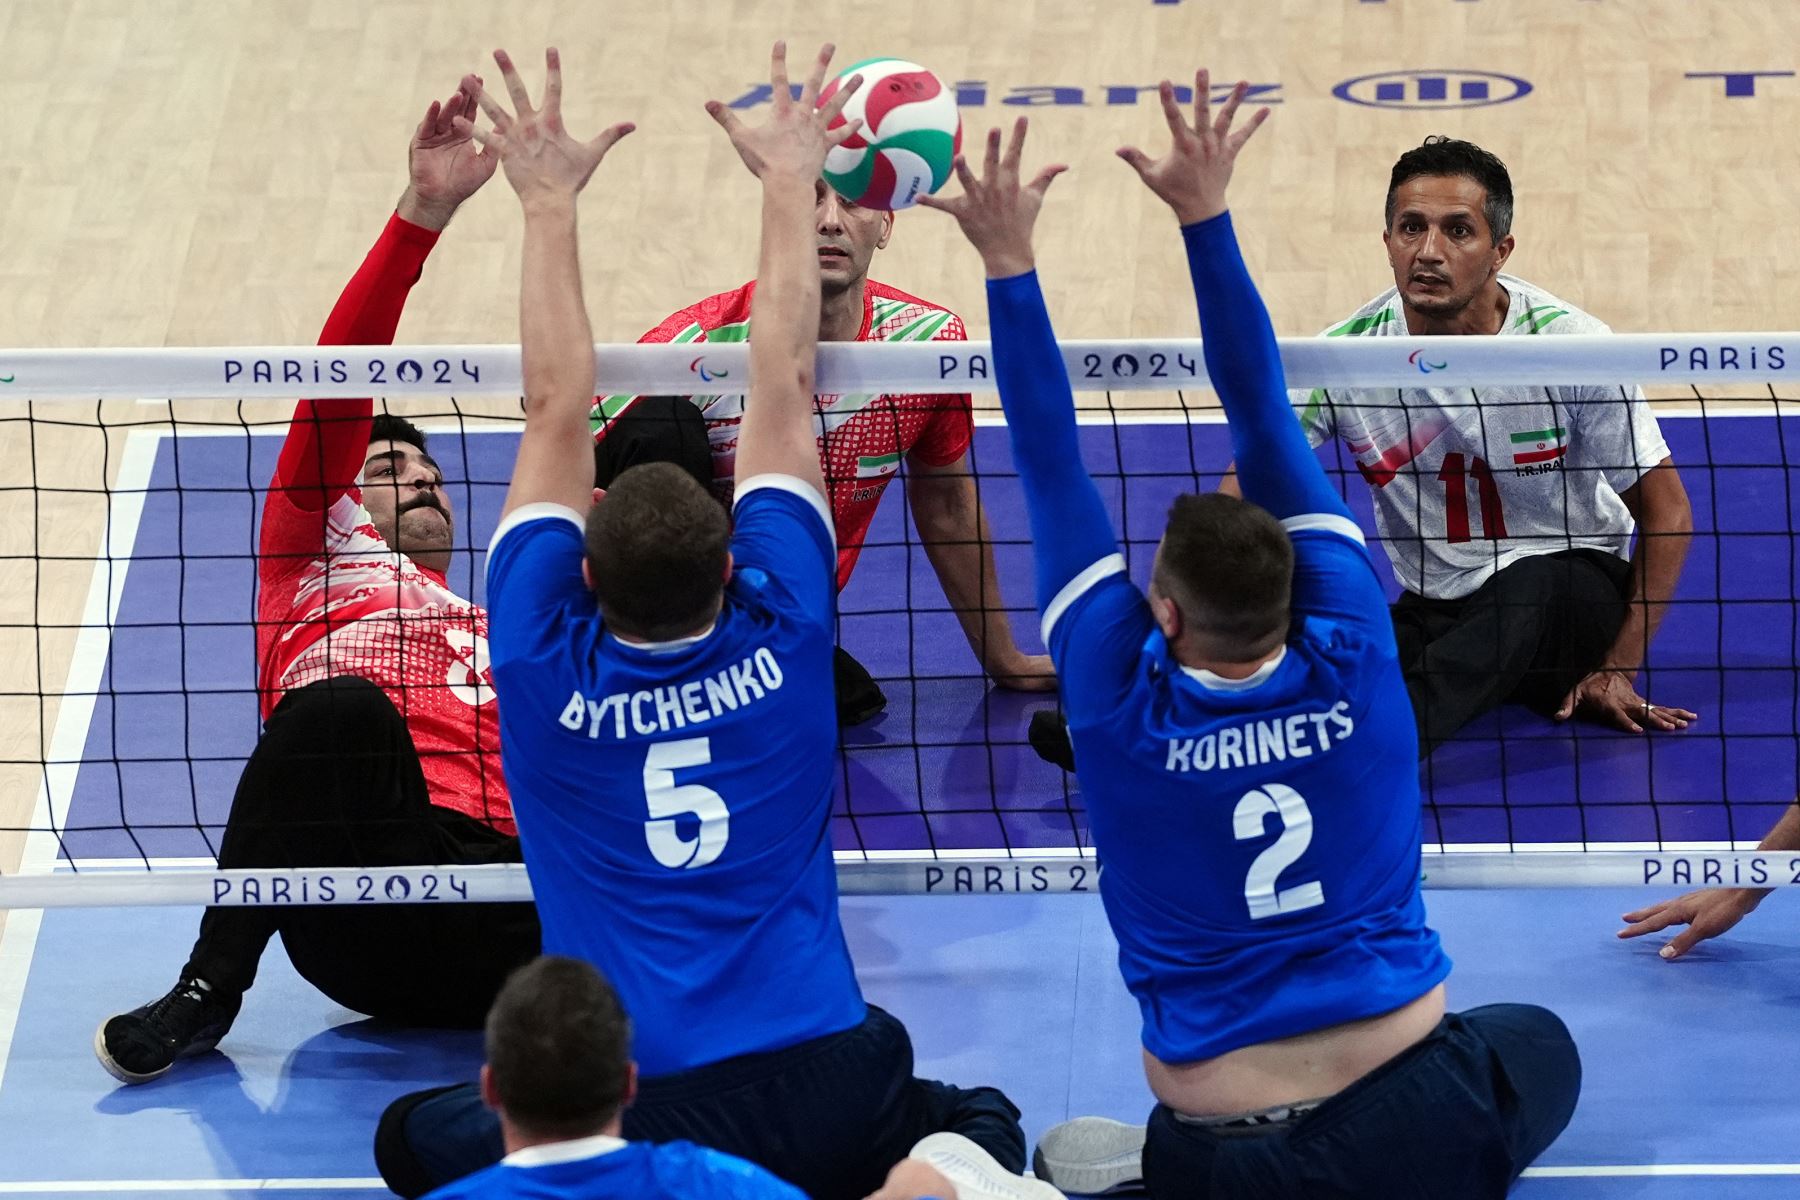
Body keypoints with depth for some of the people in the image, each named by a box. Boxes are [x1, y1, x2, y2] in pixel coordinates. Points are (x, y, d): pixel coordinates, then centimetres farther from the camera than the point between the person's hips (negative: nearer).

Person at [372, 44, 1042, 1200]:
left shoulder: (547, 663, -5)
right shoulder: (780, 632, -2)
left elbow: (557, 411, 4)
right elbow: (787, 393, 7)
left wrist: (550, 208, 13)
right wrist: (789, 191, 15)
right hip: (825, 1095, 2)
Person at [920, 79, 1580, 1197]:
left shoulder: (1121, 703, -10)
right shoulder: (1351, 652, -8)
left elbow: (1052, 471, -4)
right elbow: (1271, 423, -2)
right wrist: (1209, 220, 1)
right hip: (1412, 1096, 1)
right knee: (1539, 1045, 35)